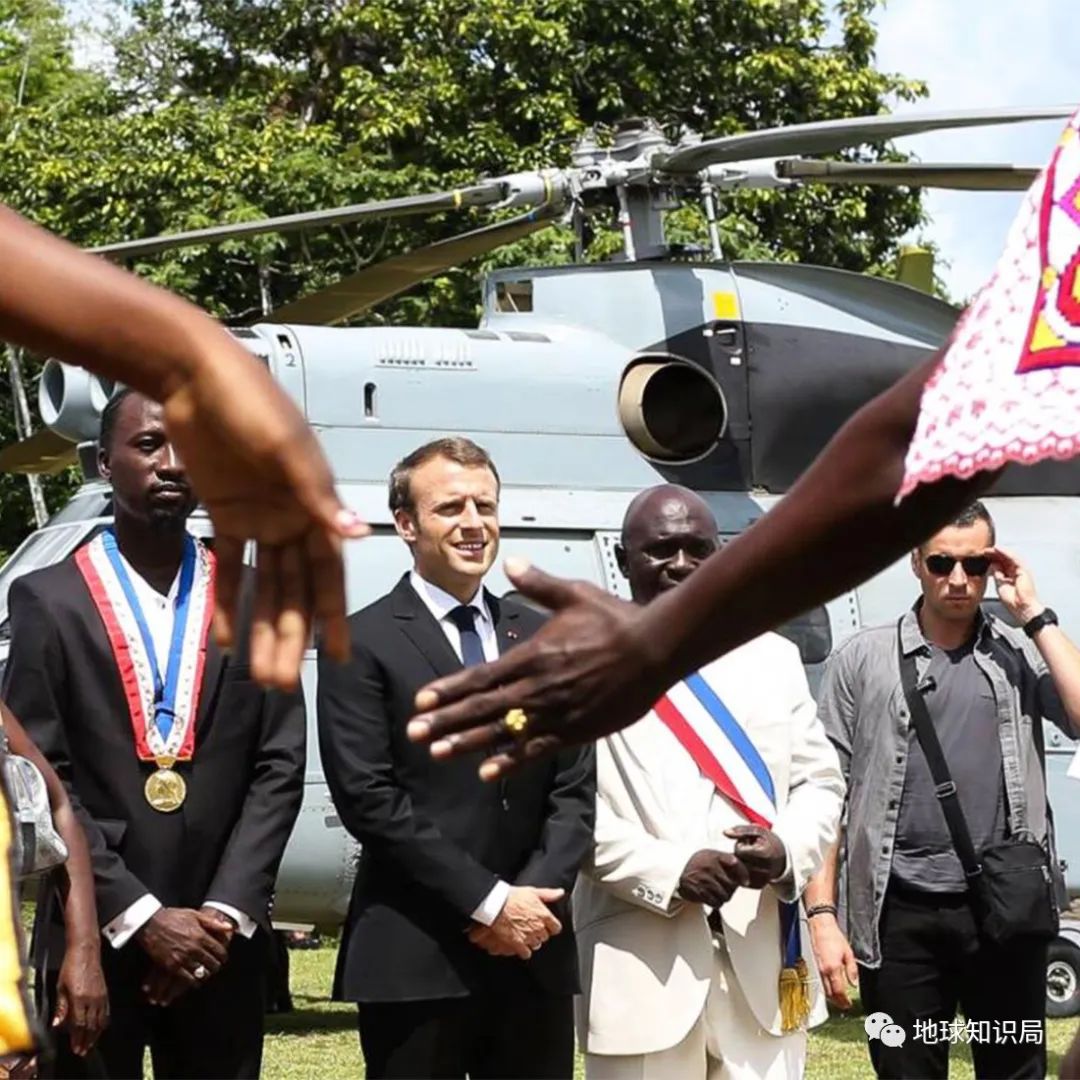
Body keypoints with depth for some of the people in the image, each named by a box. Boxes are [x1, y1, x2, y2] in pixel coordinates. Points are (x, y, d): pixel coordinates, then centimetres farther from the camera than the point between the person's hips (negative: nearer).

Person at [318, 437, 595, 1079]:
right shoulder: (363, 643, -1)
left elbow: (575, 787, 10)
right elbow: (368, 798, -10)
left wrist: (536, 895, -7)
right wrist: (488, 901, -13)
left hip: (535, 954, 4)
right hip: (414, 959, -4)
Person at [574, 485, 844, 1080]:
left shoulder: (773, 658, 15)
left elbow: (819, 781, 13)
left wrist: (788, 848, -8)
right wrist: (668, 870, -17)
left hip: (761, 961, 4)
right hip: (642, 966, -4)